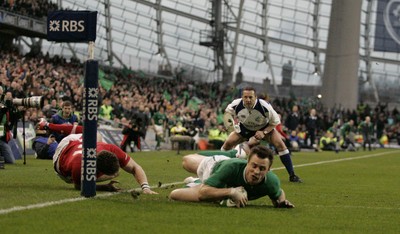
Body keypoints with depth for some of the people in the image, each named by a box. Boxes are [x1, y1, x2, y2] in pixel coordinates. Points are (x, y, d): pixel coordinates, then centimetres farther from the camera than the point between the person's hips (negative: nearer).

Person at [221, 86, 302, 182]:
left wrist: (264, 132, -28)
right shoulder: (236, 105, -28)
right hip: (245, 128, 3)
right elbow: (228, 111, -2)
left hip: (265, 128, -2)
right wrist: (234, 124, -13)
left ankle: (292, 175, -16)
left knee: (280, 144, -22)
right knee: (228, 143, -11)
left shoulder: (265, 106, -34)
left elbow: (275, 121, -18)